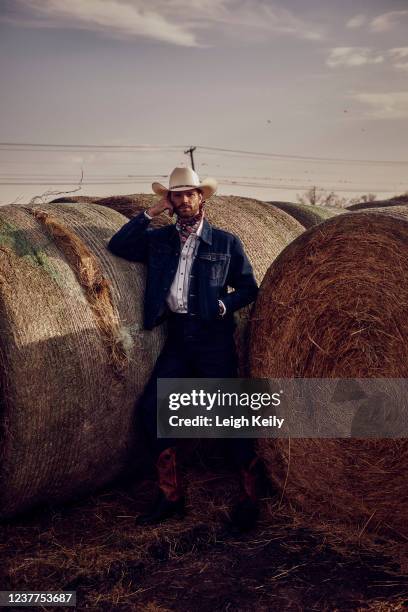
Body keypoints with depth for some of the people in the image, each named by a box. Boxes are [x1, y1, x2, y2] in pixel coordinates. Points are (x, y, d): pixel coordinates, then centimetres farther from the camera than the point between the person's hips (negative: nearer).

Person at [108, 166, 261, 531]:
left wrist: (223, 305, -13)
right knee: (152, 405, -5)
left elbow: (249, 289, 6)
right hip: (177, 336, 4)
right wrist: (151, 213, -1)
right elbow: (117, 246, 2)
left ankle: (250, 495, 10)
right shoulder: (158, 240, 12)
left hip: (214, 335, -3)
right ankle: (171, 494, 7)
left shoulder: (226, 242, 3)